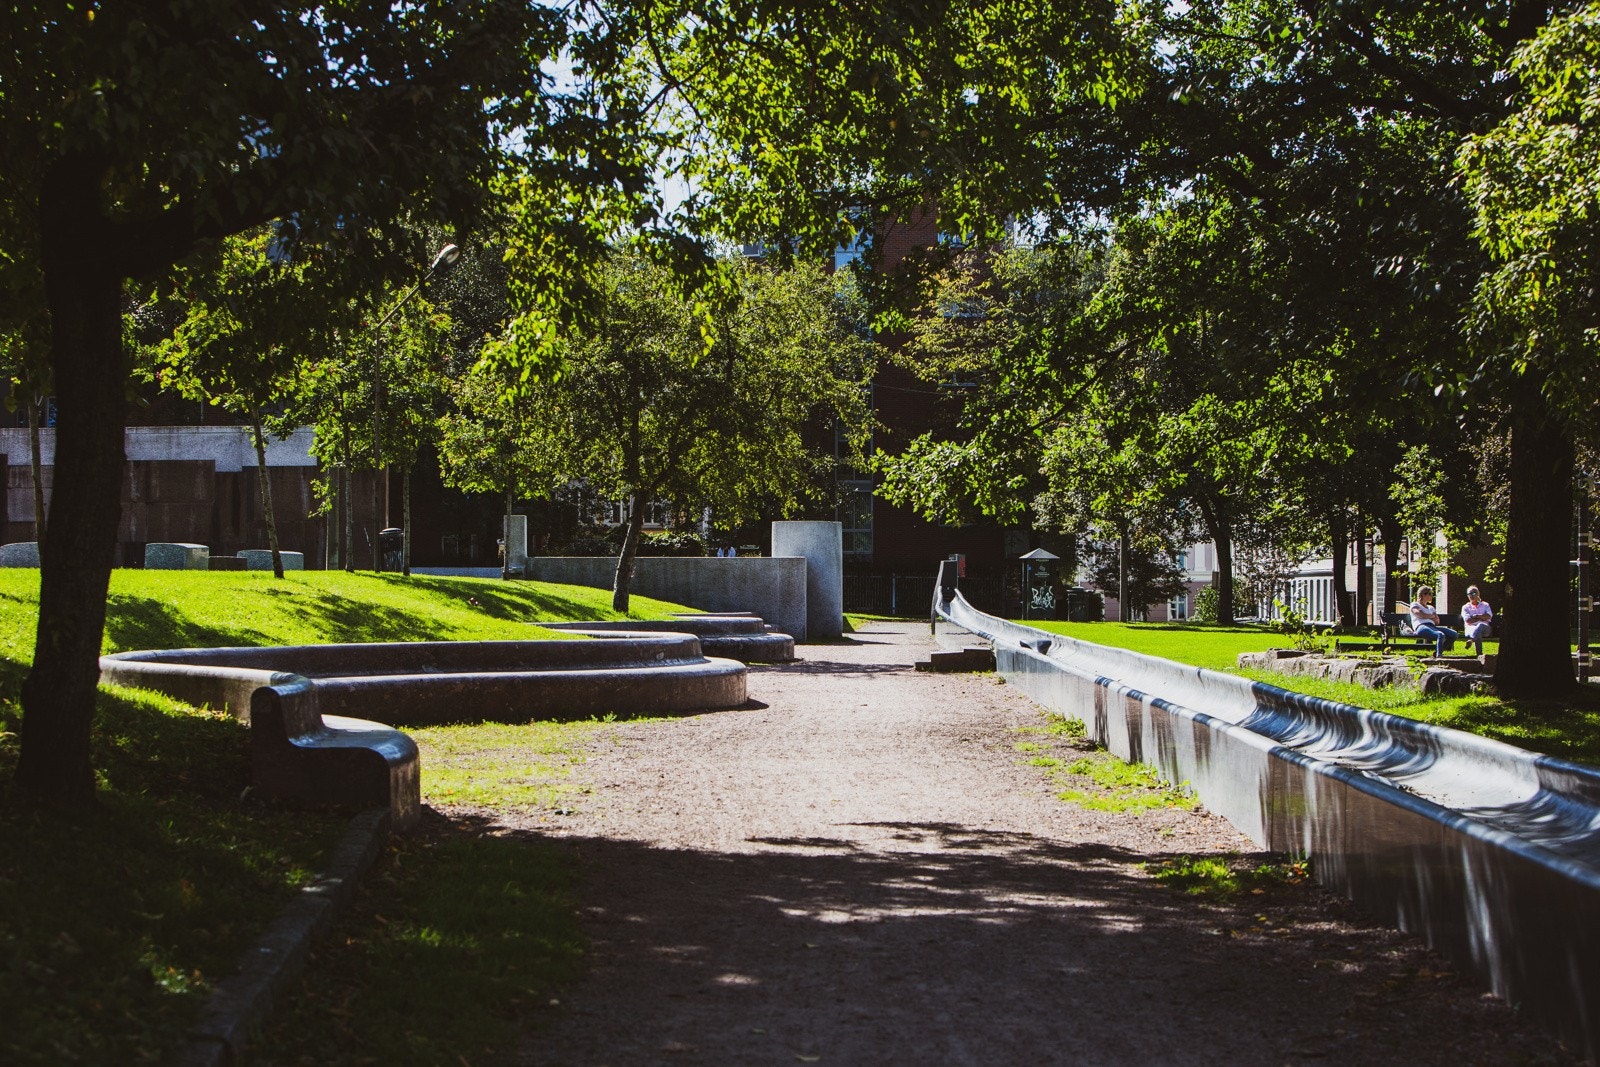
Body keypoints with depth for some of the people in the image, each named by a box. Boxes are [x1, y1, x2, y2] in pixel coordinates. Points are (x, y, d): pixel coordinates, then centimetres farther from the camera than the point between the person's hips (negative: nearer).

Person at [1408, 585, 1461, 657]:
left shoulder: (1431, 608, 33)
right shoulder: (1414, 605, 16)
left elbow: (1437, 621, 19)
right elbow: (1421, 615, -5)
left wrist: (1427, 616, 3)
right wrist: (1432, 616, 11)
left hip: (1432, 626, 7)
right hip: (1421, 627, -7)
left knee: (1454, 635, -15)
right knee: (1440, 635, -36)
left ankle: (1437, 652, -15)